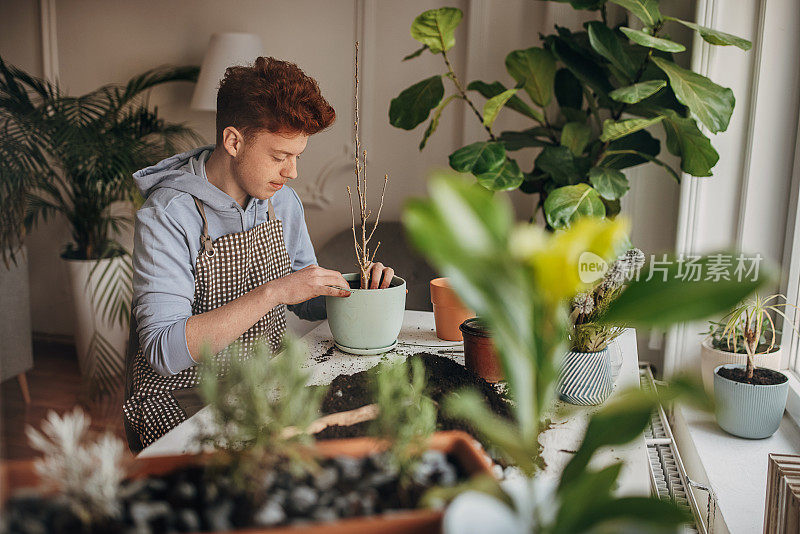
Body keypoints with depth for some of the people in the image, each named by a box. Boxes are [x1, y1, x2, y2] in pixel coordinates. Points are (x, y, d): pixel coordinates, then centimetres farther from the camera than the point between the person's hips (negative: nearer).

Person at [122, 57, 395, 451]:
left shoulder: (282, 201, 3)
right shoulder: (168, 216, -17)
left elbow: (305, 302, 16)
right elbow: (163, 351, -26)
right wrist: (272, 292, -30)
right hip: (180, 404, -6)